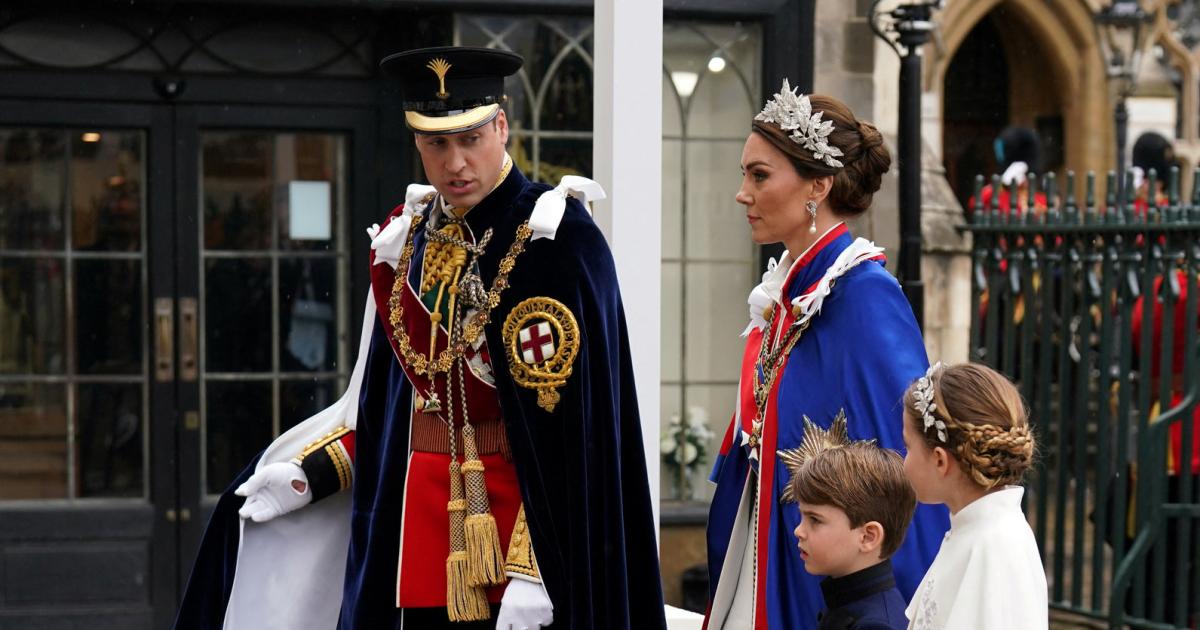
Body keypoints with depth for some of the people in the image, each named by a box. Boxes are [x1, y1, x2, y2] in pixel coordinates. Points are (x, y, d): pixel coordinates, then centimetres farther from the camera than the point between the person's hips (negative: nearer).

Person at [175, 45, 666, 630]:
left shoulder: (555, 240, -13)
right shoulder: (406, 238, 8)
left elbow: (571, 426, -18)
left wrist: (533, 571, -22)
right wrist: (310, 473, 6)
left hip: (524, 513, -5)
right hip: (423, 513, 6)